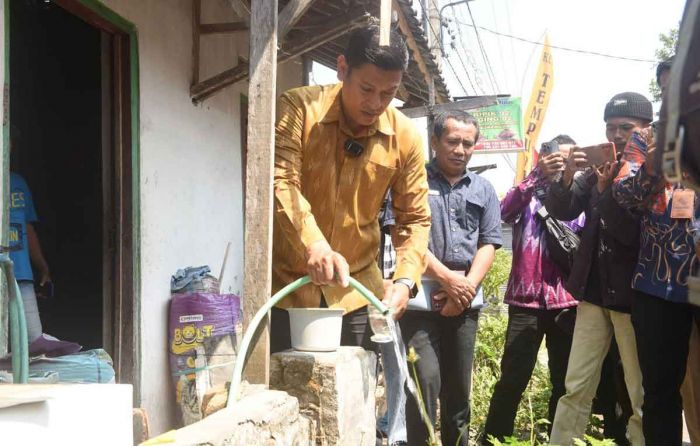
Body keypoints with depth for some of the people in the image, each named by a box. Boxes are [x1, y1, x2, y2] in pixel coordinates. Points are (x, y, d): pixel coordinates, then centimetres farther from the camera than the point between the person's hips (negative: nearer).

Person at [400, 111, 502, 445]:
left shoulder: (483, 190, 14)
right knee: (425, 381, -11)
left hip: (466, 301, 4)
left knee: (459, 386, 12)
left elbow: (488, 245, 8)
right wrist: (448, 279, -12)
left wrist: (466, 287, -8)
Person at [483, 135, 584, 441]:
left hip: (566, 302, 2)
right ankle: (493, 438, 6)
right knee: (512, 378, -5)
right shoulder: (528, 193, 8)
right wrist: (538, 175, -24)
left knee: (565, 380, 8)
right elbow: (505, 212, -14)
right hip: (527, 300, -2)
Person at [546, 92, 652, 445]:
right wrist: (567, 178, -18)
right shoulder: (600, 166, 7)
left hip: (634, 297, -4)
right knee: (575, 389, 11)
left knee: (643, 398, 7)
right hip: (594, 291, 5)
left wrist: (606, 188, -26)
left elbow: (637, 233, -16)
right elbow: (560, 211, 1)